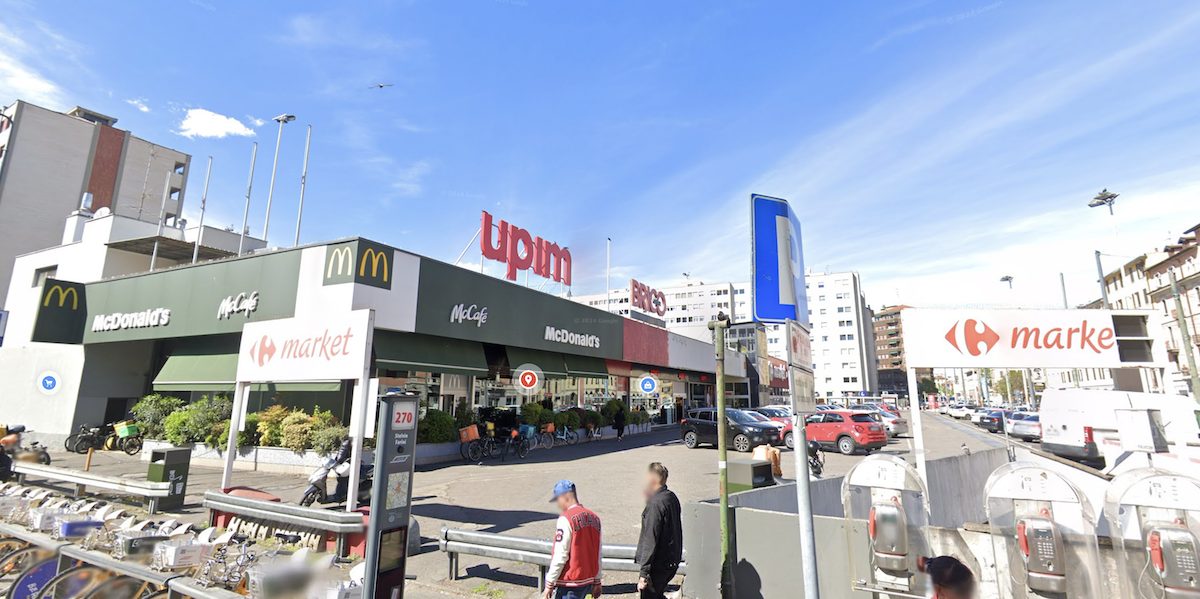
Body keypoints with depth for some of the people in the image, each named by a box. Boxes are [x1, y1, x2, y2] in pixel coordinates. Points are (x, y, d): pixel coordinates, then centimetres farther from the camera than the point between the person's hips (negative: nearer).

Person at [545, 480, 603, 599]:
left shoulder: (566, 519, -16)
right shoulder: (594, 518, 5)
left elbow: (560, 556, -17)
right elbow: (597, 554, 10)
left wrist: (549, 584, -8)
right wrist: (597, 581, 17)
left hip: (569, 583, -7)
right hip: (588, 581, 7)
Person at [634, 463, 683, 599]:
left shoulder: (655, 503, -22)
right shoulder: (672, 497, 4)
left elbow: (650, 541, -22)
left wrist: (643, 573, -18)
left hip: (658, 564, -9)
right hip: (672, 561, 9)